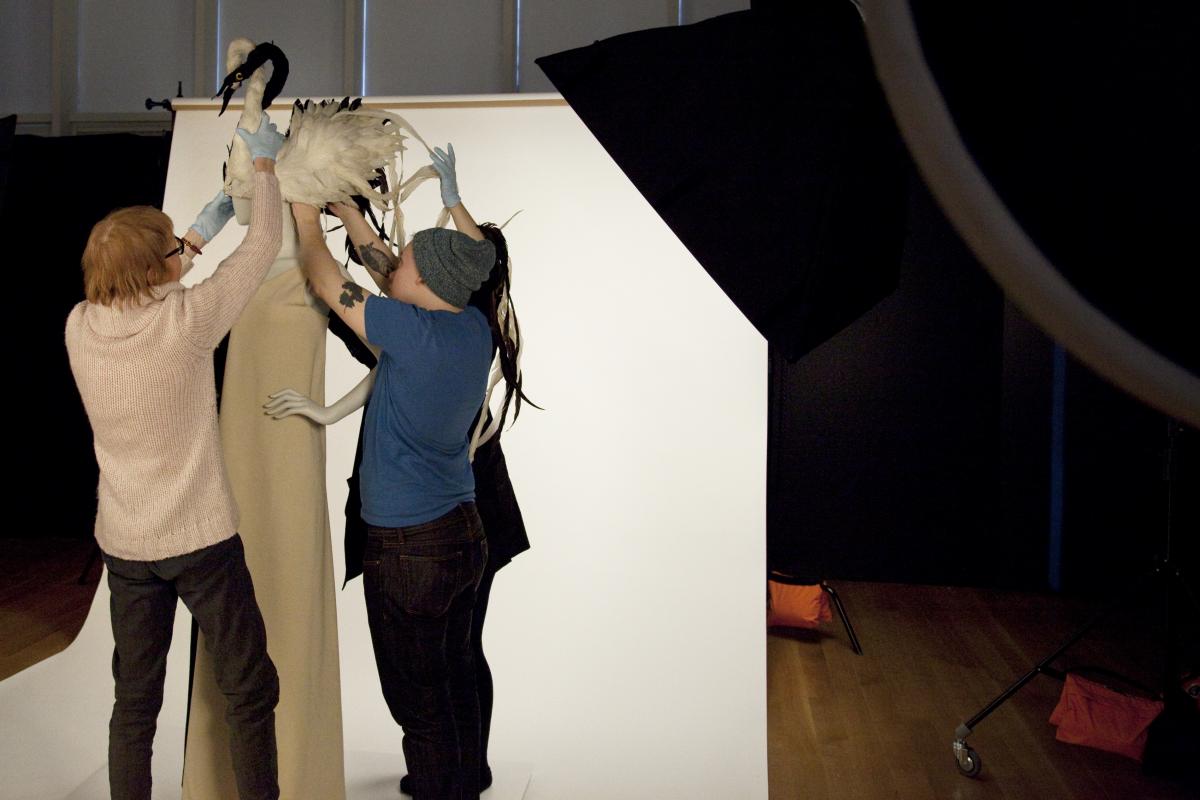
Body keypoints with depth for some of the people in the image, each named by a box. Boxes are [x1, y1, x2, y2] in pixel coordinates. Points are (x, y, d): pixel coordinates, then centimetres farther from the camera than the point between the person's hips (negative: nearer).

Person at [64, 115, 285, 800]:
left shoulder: (81, 327, -5)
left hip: (124, 543, 5)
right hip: (201, 537, -5)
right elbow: (265, 245, -7)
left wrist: (200, 233, 23)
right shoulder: (186, 319, -18)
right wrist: (264, 162, 8)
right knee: (250, 690, 10)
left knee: (136, 699, 16)